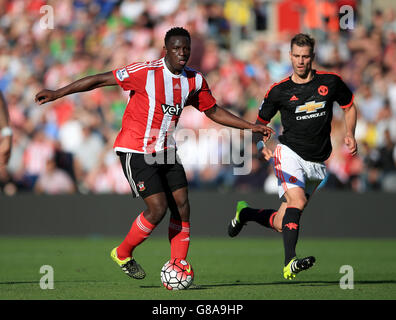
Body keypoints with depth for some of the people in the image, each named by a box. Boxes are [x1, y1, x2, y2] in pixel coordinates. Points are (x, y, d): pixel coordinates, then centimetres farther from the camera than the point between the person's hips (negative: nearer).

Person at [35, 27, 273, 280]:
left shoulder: (195, 81, 2)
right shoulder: (146, 72, -18)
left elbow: (213, 111, 17)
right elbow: (101, 80, -13)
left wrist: (251, 126, 14)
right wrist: (58, 93, -14)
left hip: (165, 151, 6)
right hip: (136, 151, -6)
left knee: (182, 207, -4)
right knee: (158, 208, -14)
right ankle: (123, 254, 10)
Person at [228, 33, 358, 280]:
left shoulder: (331, 82, 2)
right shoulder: (279, 91, -1)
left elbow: (350, 106, 19)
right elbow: (259, 123, 12)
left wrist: (350, 134, 3)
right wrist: (262, 146, -7)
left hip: (317, 164, 3)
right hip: (289, 153, -3)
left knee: (281, 224, 5)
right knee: (297, 200, -31)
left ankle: (245, 213, 35)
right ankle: (290, 263, -37)